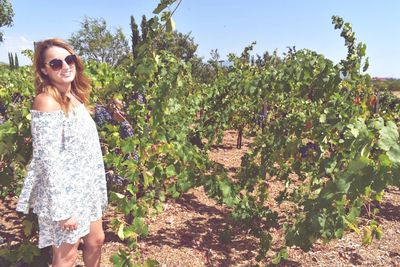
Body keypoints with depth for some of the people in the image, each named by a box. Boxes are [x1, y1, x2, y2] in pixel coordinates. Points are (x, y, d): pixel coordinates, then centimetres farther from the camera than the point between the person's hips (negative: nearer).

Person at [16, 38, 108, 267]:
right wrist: (62, 209, -22)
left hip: (86, 187, 8)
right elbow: (48, 160, -23)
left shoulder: (76, 96, 6)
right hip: (63, 192, -8)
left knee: (96, 241, 21)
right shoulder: (47, 102, -20)